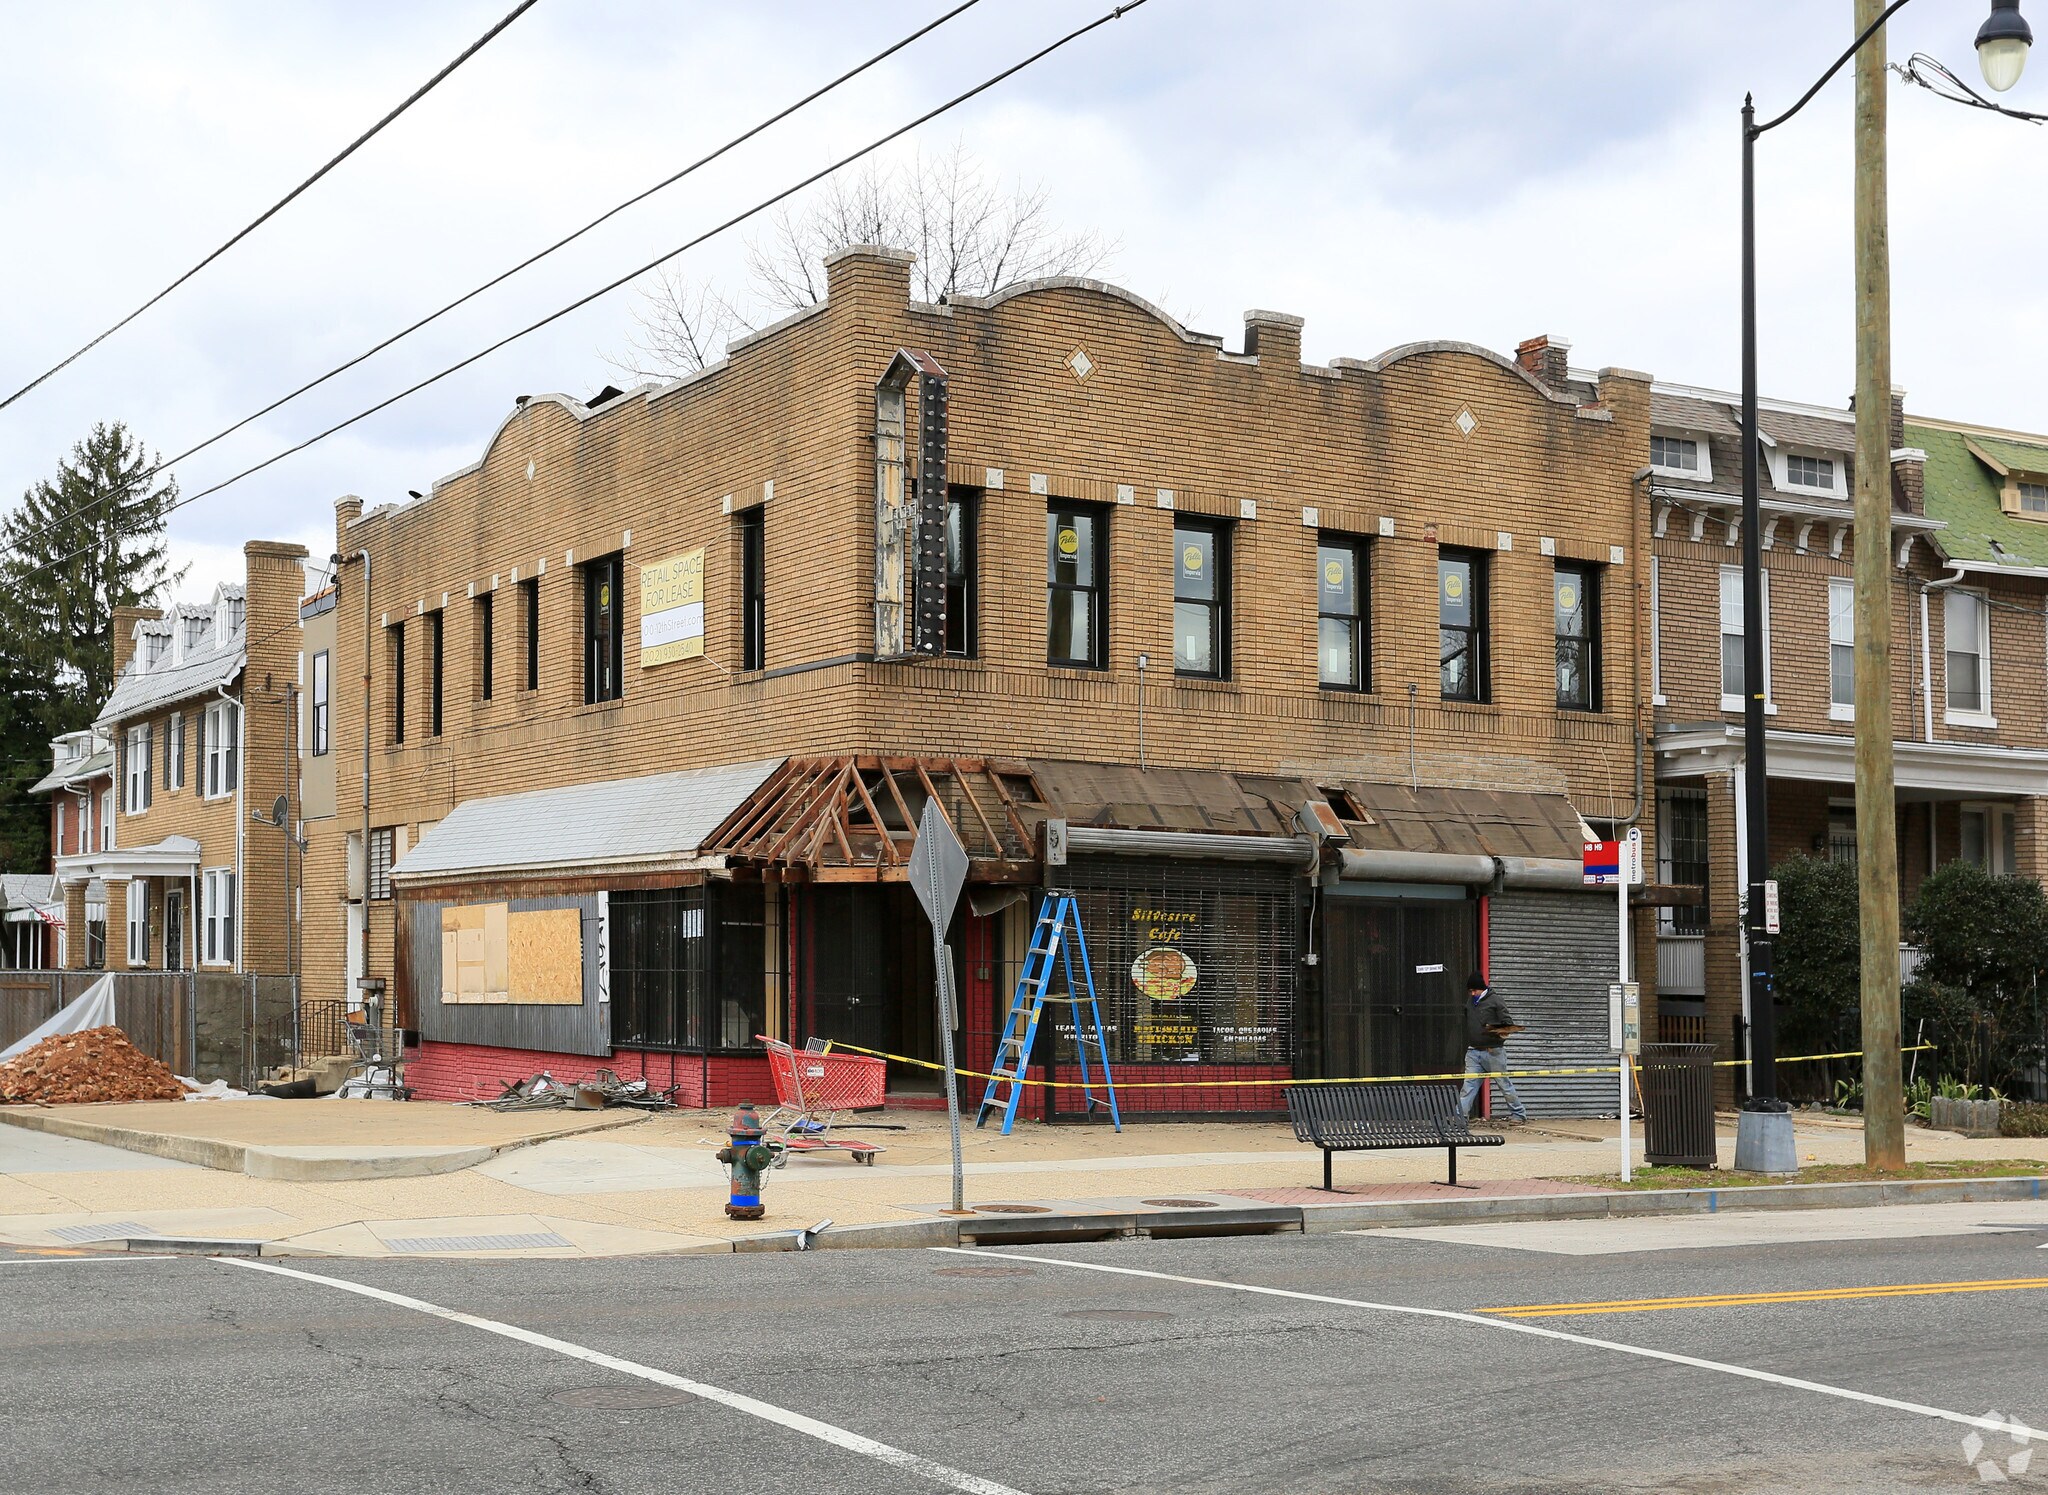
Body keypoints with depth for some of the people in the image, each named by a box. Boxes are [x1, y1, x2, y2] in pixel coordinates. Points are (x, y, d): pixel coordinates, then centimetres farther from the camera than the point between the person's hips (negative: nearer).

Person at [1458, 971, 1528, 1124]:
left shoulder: (1495, 1001, -4)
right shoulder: (1470, 1003, 14)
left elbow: (1508, 1022, -5)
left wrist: (1503, 1031, -26)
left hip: (1492, 1051, -5)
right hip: (1473, 1052, 5)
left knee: (1504, 1083, 4)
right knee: (1469, 1084, -3)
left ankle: (1520, 1114, 15)